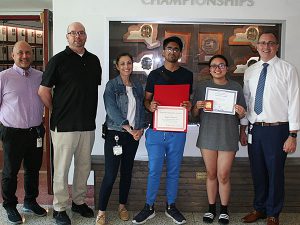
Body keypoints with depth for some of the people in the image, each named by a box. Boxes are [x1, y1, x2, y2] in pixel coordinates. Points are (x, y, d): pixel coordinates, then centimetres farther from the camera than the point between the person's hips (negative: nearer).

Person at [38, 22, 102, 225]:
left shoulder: (94, 60, 9)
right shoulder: (59, 60, -6)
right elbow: (43, 91, -4)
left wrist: (90, 112, 13)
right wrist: (57, 112, 2)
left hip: (88, 124, 5)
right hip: (65, 125, -5)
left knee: (84, 166, 15)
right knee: (62, 168, 5)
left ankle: (79, 201, 32)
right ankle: (60, 208, 19)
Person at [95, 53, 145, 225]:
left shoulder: (138, 86, 10)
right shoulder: (112, 85, -4)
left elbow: (142, 109, 11)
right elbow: (112, 110, -14)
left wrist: (141, 129, -5)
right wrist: (129, 129, -20)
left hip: (133, 135, 4)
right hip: (115, 134, -4)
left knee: (127, 172, 12)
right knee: (111, 174, -6)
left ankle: (122, 206, 27)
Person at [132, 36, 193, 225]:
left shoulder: (187, 75, 8)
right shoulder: (155, 74, 7)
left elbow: (191, 99, 12)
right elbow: (146, 99, 10)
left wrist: (189, 106, -12)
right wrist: (150, 106, -14)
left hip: (177, 130, 1)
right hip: (156, 129, 0)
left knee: (174, 170, 10)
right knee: (154, 170, 2)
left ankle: (171, 206, 24)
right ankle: (149, 207, 16)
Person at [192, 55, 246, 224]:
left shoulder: (236, 87, 2)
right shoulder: (203, 87, 5)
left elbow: (242, 115, 6)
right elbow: (194, 114, 7)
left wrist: (241, 113, -15)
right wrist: (197, 107, -14)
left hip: (228, 136, -1)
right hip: (208, 136, 1)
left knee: (223, 175, 1)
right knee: (211, 174, 10)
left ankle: (224, 210, 21)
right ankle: (211, 208, 25)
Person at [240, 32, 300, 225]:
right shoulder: (250, 71, 9)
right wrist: (243, 129, 11)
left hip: (277, 129, -4)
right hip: (255, 129, 4)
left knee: (275, 173, 6)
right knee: (257, 172, 15)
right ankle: (260, 208, 34)